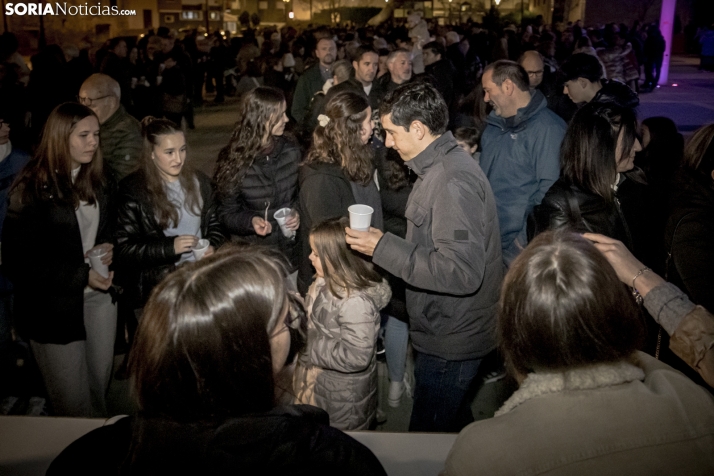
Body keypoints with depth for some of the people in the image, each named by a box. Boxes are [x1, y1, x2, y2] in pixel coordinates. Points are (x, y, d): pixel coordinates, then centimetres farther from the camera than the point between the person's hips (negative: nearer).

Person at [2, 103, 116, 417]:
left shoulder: (97, 182, 8)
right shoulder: (31, 190, -11)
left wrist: (109, 248, -5)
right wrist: (82, 276, -18)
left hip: (100, 295, 5)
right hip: (55, 306, -5)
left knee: (100, 384, 13)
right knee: (73, 402, 4)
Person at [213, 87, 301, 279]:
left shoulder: (291, 150, -3)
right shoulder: (234, 160, -11)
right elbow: (226, 214, -5)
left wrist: (298, 213, -11)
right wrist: (250, 221, -24)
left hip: (292, 248, 3)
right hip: (253, 253, -2)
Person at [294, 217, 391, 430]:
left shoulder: (356, 301, -33)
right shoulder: (327, 279, -5)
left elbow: (355, 357, -31)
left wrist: (307, 346, -26)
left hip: (342, 398, -8)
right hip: (318, 380, 8)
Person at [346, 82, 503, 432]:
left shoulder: (453, 182, -26)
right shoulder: (442, 166, 8)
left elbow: (461, 272, -32)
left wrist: (383, 248, -27)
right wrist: (387, 243, 13)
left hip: (450, 341, -10)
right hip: (448, 328, 10)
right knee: (455, 425, 27)